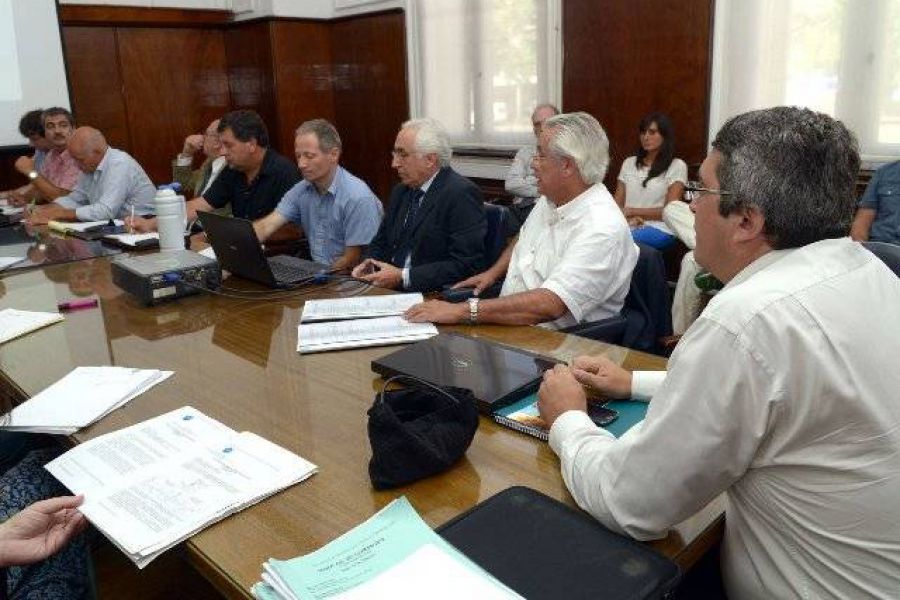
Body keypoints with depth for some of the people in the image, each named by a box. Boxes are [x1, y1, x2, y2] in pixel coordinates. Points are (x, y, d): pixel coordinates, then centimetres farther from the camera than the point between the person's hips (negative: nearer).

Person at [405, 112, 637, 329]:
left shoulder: (603, 228, -23)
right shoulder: (549, 200, 6)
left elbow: (549, 306, -31)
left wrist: (461, 311, -32)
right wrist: (493, 272, 10)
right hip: (508, 325, 8)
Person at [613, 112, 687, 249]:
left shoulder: (677, 166, 5)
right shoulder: (629, 163, 18)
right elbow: (617, 203, 12)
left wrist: (632, 211, -8)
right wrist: (629, 217, -10)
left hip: (659, 229, -4)